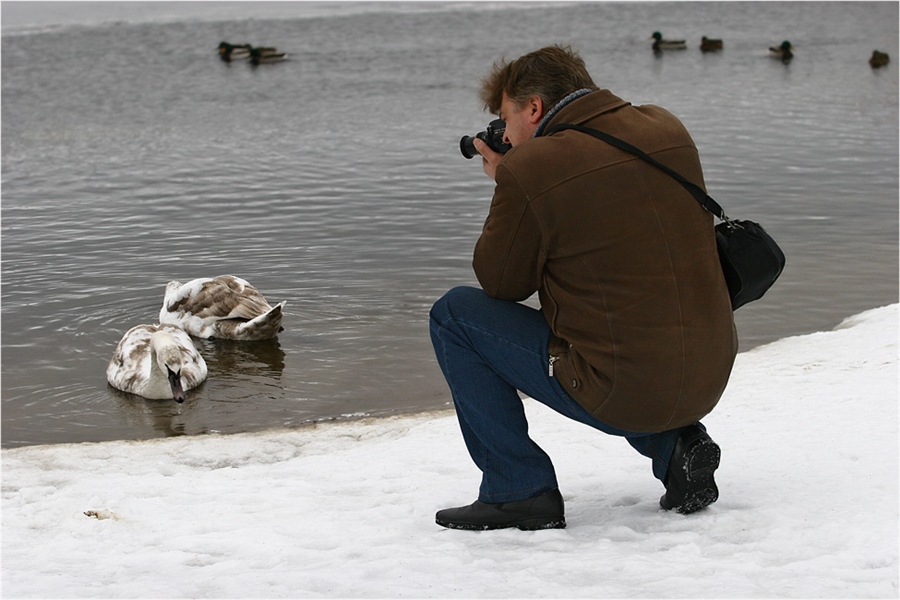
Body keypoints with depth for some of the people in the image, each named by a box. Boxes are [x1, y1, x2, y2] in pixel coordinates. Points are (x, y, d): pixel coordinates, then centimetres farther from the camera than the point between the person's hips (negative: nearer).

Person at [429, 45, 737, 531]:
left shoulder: (530, 169, -14)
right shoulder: (667, 131, 5)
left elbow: (501, 284, 0)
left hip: (620, 395, -7)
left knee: (454, 314, 7)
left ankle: (519, 491, 6)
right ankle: (674, 444, 16)